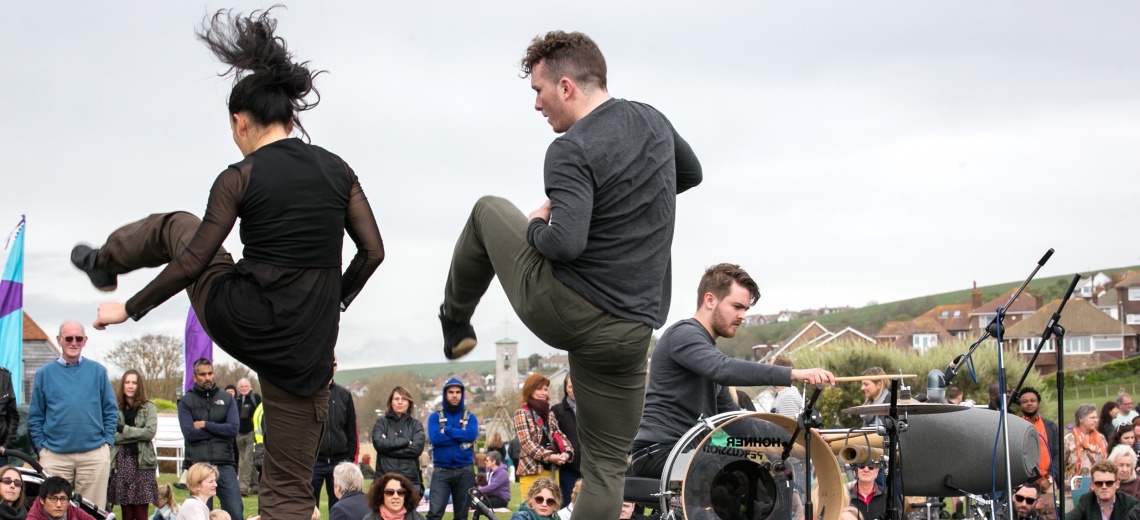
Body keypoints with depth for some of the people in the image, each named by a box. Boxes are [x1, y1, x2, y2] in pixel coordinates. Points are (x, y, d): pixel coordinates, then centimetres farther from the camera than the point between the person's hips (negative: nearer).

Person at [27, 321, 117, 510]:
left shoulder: (98, 371, 6)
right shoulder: (44, 374, 6)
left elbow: (110, 411, 8)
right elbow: (35, 416, 8)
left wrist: (107, 442, 0)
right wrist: (41, 446, 0)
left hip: (94, 454, 0)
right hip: (55, 456, 0)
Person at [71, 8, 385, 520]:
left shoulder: (240, 178, -6)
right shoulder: (337, 170, 4)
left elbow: (193, 263, -7)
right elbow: (372, 251, 6)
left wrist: (130, 308, 5)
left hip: (239, 320, -2)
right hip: (304, 347, 2)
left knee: (173, 227, 28)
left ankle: (103, 263, 58)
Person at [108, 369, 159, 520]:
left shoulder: (148, 407, 6)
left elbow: (150, 432, -7)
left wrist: (123, 429, -8)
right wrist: (137, 435, -10)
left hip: (142, 463, -1)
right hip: (122, 462, 1)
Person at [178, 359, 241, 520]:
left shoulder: (226, 399, 10)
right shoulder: (185, 402, 4)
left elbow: (233, 429, -3)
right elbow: (189, 433, -9)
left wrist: (205, 425, -6)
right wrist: (220, 430, -5)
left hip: (225, 465, 1)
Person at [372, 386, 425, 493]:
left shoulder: (416, 424, 11)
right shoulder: (381, 422, 11)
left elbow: (417, 448, -4)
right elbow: (378, 443, -7)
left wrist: (389, 446, -5)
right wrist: (405, 441, -6)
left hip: (411, 479, 1)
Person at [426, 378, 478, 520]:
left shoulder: (470, 417, 8)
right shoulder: (435, 417, 6)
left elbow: (472, 435, -12)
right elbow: (435, 437, -13)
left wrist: (447, 430, -9)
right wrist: (462, 436, -8)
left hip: (464, 471, 2)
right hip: (441, 471, -2)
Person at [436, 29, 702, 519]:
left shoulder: (571, 152, -16)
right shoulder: (653, 121, 6)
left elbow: (566, 243, -26)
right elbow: (691, 174, 27)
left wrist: (535, 226, -4)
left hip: (558, 310, -5)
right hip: (630, 330, 5)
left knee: (488, 210, 23)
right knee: (606, 467, 11)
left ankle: (455, 324, 40)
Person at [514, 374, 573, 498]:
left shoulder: (549, 414, 18)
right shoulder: (522, 413, -1)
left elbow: (559, 436, 13)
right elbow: (526, 442, -10)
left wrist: (567, 452, -9)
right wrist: (548, 456, -21)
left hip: (552, 468, 6)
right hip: (532, 469, -6)